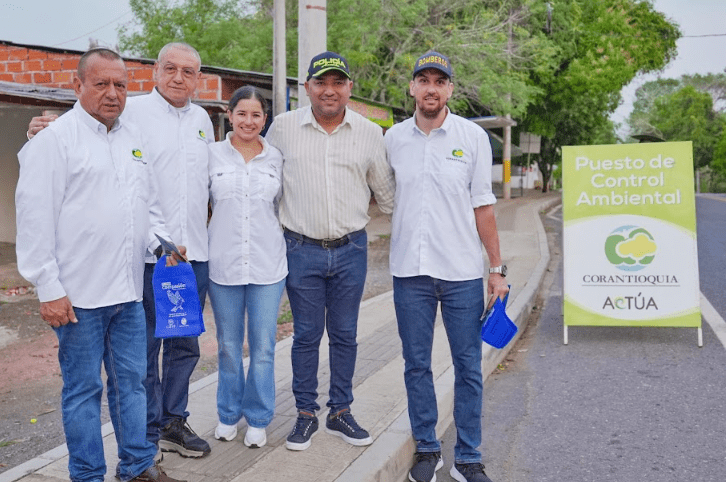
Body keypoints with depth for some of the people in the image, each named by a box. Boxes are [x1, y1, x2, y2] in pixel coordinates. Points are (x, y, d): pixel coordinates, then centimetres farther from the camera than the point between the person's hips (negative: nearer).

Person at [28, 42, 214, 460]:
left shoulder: (202, 119, 14)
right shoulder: (131, 111, -5)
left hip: (195, 252, 6)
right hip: (147, 252, -6)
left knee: (185, 345, 14)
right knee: (145, 347, 5)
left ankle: (173, 422, 30)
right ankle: (147, 435, 21)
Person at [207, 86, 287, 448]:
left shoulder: (276, 158, 5)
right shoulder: (213, 154, 2)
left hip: (267, 266, 0)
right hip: (223, 265, 0)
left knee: (263, 347, 6)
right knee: (228, 346, 12)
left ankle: (258, 419, 24)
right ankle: (228, 414, 30)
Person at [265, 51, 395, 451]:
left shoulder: (369, 133, 2)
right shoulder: (283, 127, -1)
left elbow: (386, 192, 13)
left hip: (351, 250, 2)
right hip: (302, 250, -1)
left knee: (345, 335, 10)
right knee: (306, 335, 7)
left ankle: (340, 413, 25)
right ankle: (305, 414, 22)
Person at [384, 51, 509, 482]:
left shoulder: (473, 136, 1)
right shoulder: (393, 138, 6)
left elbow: (483, 206, 2)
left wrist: (498, 267, 0)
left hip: (462, 271, -1)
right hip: (410, 270, 2)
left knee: (468, 366, 5)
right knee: (416, 365, 9)